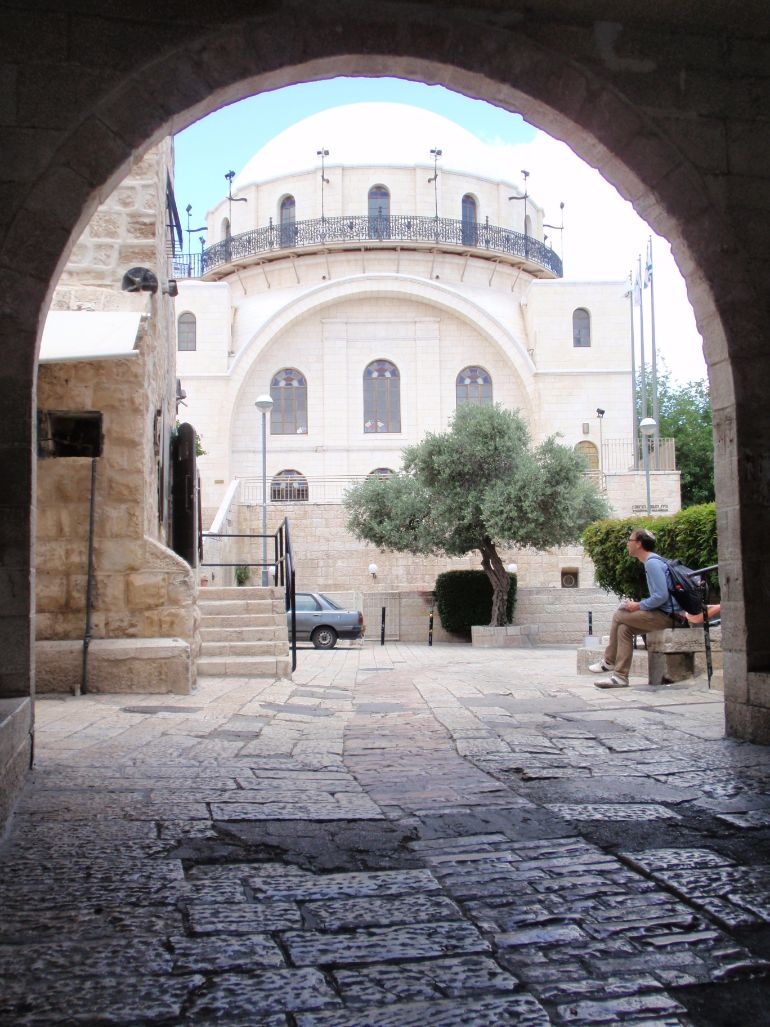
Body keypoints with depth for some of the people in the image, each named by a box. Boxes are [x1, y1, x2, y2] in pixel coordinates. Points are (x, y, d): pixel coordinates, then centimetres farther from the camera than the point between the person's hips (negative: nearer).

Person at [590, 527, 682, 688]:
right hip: (663, 614, 10)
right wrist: (638, 605, 9)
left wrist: (638, 606, -10)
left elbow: (661, 596, -23)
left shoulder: (653, 563, -15)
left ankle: (609, 661, 6)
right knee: (624, 627, 4)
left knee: (619, 616, -7)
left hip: (665, 615, -10)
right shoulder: (651, 562, 18)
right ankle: (620, 676, 4)